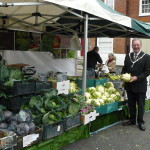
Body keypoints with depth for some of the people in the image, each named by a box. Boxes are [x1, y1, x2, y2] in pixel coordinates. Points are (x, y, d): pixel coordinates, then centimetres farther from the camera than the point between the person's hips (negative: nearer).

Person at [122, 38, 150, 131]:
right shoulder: (128, 56, 8)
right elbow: (124, 68, 14)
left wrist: (137, 77, -20)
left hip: (140, 85, -4)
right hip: (129, 85, 4)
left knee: (141, 104, 7)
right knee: (131, 104, 14)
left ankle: (140, 122, 20)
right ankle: (132, 120, 29)